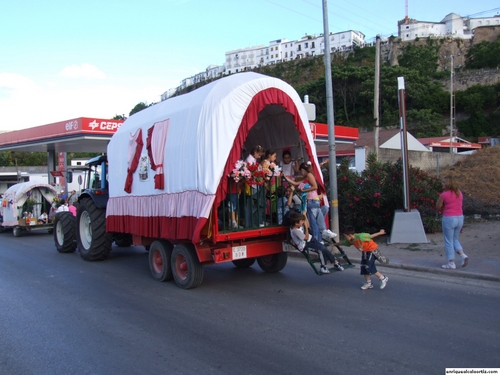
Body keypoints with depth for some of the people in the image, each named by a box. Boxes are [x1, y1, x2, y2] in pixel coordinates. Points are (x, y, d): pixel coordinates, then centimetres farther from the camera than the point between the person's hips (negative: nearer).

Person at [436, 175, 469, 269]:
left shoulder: (444, 195, -14)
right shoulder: (459, 193, 5)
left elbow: (438, 207, -5)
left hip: (449, 219, -6)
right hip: (460, 218, 6)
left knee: (448, 241, 4)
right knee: (455, 239, 22)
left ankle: (451, 263, 7)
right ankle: (463, 255, 4)